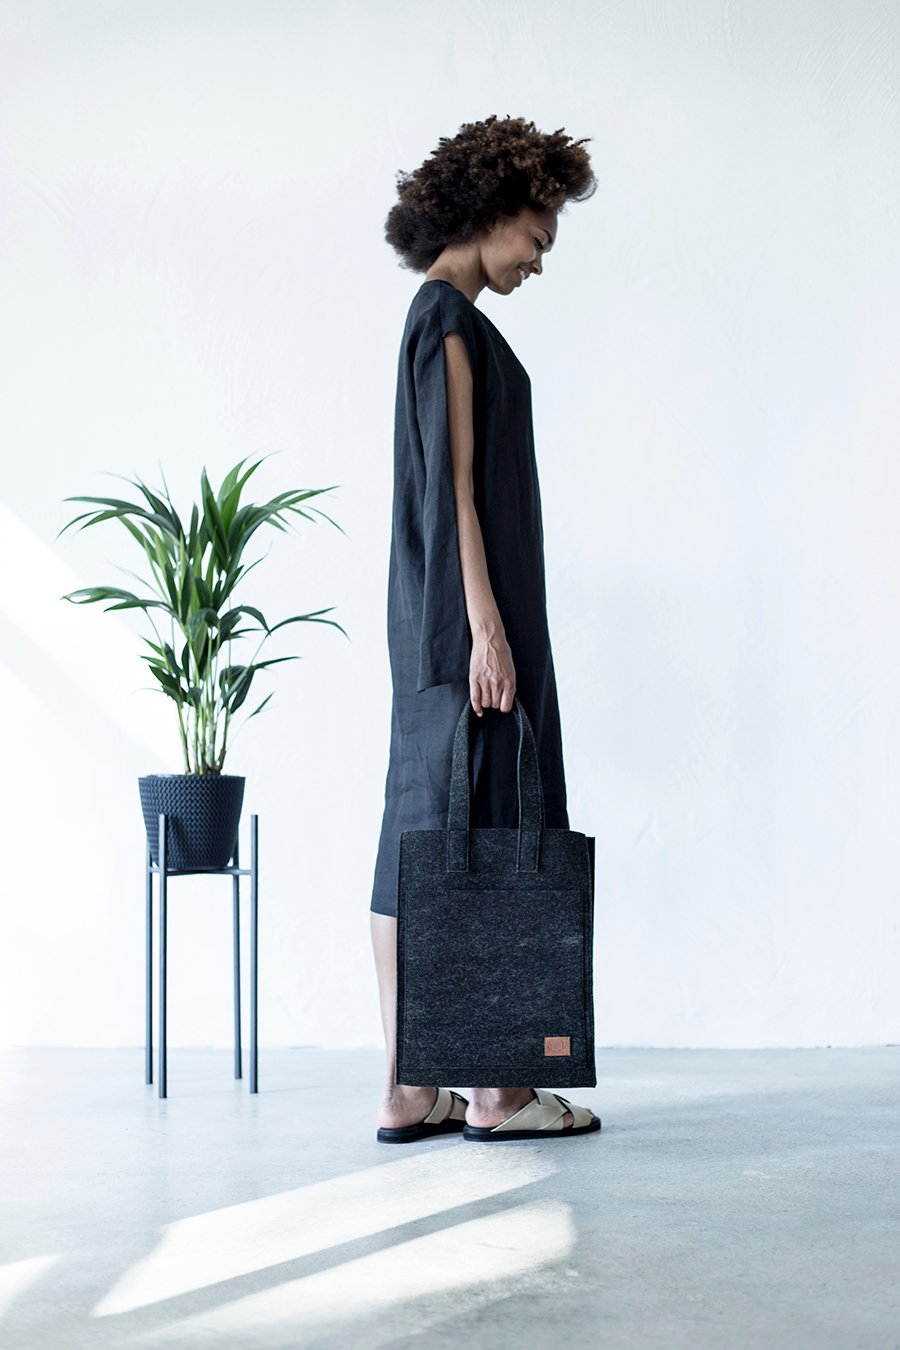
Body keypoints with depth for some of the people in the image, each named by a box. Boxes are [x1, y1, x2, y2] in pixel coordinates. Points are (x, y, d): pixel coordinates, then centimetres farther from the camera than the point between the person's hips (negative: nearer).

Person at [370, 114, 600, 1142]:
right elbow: (456, 481, -16)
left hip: (438, 624, 10)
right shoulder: (450, 320, -9)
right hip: (468, 610, -10)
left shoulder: (442, 318, 20)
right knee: (484, 838, -5)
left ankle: (409, 1092, 9)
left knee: (422, 838, 5)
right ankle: (497, 1089, 3)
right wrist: (487, 626, -19)